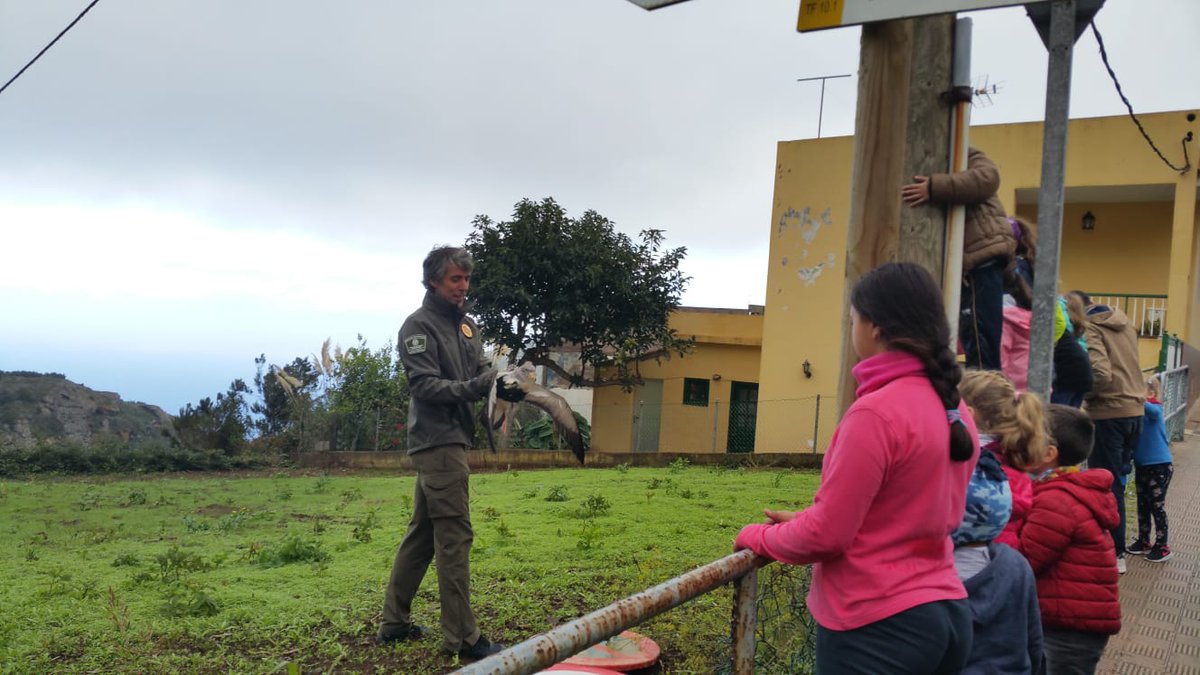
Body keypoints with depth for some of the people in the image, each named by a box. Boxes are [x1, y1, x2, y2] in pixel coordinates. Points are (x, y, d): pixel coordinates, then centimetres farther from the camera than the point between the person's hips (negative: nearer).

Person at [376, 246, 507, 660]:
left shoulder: (466, 322, 16)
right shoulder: (419, 325, -9)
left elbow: (478, 370, 14)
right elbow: (424, 384, -16)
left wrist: (498, 380, -7)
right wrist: (473, 388, -28)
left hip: (453, 437, 9)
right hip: (438, 441, -9)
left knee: (422, 533, 13)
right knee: (455, 537, -8)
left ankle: (395, 623, 22)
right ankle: (462, 638, -4)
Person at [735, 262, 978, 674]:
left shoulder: (875, 413, -20)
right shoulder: (954, 409, 5)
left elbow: (826, 536, -17)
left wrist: (759, 537, 2)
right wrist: (808, 519, 15)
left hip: (878, 625, -8)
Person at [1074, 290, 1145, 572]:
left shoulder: (1088, 328, -12)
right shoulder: (1122, 321, 12)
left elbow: (1100, 373, -22)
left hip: (1107, 413, -7)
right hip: (1134, 410, 7)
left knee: (1106, 485, 0)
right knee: (1118, 480, 15)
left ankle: (1114, 554, 5)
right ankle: (1115, 546, 21)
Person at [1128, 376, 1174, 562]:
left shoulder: (1155, 409, -16)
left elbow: (1150, 409, -39)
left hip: (1160, 465, -6)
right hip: (1141, 465, 6)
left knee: (1157, 506, 3)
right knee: (1143, 505, 15)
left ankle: (1162, 545, 15)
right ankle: (1143, 541, 28)